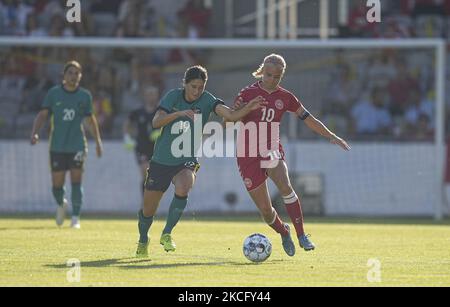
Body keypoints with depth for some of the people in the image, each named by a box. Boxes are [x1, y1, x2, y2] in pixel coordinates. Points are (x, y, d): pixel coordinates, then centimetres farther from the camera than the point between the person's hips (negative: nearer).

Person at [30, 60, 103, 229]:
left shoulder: (85, 95, 3)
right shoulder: (53, 93, 1)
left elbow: (90, 119, 14)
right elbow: (43, 114, 1)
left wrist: (98, 141, 13)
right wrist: (35, 133, -14)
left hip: (77, 145, 0)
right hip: (57, 146, 0)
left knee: (76, 181, -9)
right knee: (57, 185, 2)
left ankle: (76, 218, -2)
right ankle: (61, 204, 34)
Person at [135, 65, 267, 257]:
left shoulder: (206, 100, -9)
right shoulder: (173, 96, -8)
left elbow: (231, 115, -24)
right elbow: (156, 122, -19)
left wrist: (248, 109, -43)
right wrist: (178, 113, -33)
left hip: (187, 161, -1)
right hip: (161, 160, 1)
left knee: (183, 188, -34)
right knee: (148, 210, 6)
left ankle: (167, 234, -17)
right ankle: (143, 242, 37)